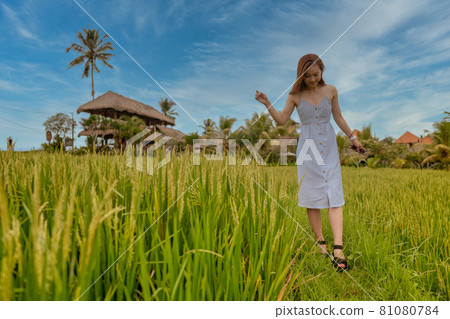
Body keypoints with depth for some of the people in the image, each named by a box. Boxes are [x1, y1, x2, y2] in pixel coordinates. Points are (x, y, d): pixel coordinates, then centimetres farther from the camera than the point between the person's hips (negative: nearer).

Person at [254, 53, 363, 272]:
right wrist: (267, 104, -11)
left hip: (329, 147, 1)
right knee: (312, 196, 2)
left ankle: (338, 248, -8)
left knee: (334, 196, -7)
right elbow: (281, 120, 3)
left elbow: (338, 117, 14)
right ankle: (320, 242, 16)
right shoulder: (295, 95, 1)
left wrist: (352, 137, 18)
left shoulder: (331, 90, 5)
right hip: (308, 147, -1)